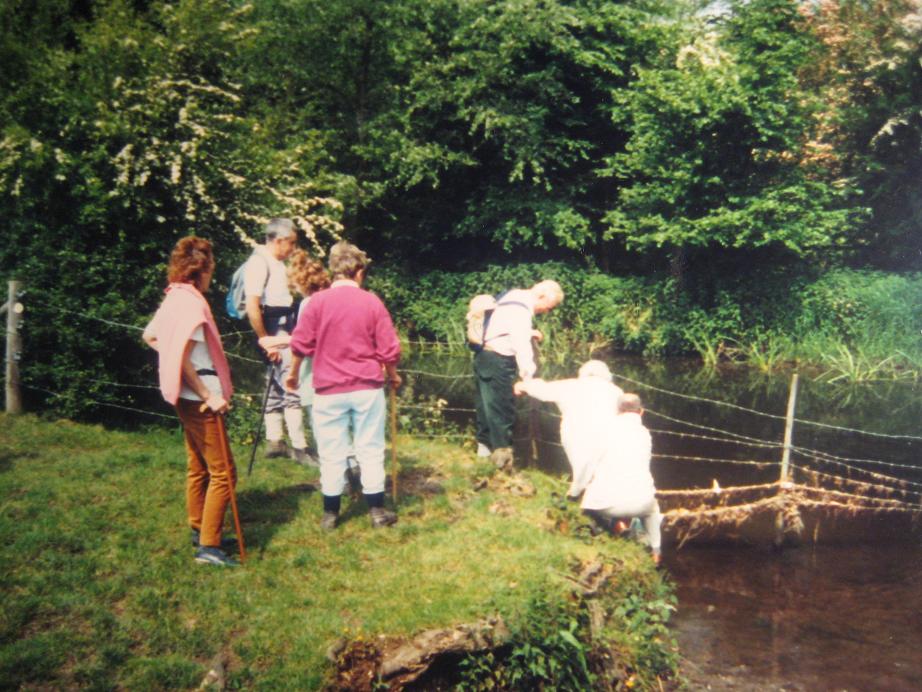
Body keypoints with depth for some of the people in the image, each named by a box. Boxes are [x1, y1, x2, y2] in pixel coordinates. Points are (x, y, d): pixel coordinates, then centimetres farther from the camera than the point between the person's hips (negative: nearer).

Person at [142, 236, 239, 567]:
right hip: (199, 398, -10)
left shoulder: (174, 298, 9)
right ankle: (209, 546, -4)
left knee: (198, 467, 20)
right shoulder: (192, 303, -19)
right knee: (223, 472, -5)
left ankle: (199, 530, 32)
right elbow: (183, 358, -25)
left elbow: (149, 336, 24)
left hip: (186, 398, 10)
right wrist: (209, 396, -20)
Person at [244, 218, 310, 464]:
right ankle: (299, 447, -7)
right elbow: (252, 307, -21)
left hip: (284, 328, 10)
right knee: (292, 386, -10)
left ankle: (274, 441, 22)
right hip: (274, 331, -10)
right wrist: (265, 341, -20)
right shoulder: (259, 262, -15)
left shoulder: (277, 263, 14)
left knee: (276, 385, 14)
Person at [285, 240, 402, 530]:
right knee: (370, 449, 9)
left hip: (329, 390, 0)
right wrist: (392, 375, 17)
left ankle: (331, 514, 16)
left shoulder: (318, 301, -5)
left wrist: (293, 374, 16)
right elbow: (390, 349, -1)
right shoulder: (372, 302, -2)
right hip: (368, 388, 1)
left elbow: (300, 344, -2)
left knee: (332, 453, 8)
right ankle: (377, 510, 15)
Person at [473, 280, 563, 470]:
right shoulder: (521, 310, -19)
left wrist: (529, 333, 9)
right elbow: (521, 346, -24)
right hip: (498, 361, -10)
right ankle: (502, 454, 0)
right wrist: (528, 377, -23)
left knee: (486, 405, 17)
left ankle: (484, 446, 27)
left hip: (484, 355, 10)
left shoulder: (515, 296, 11)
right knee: (502, 409, -4)